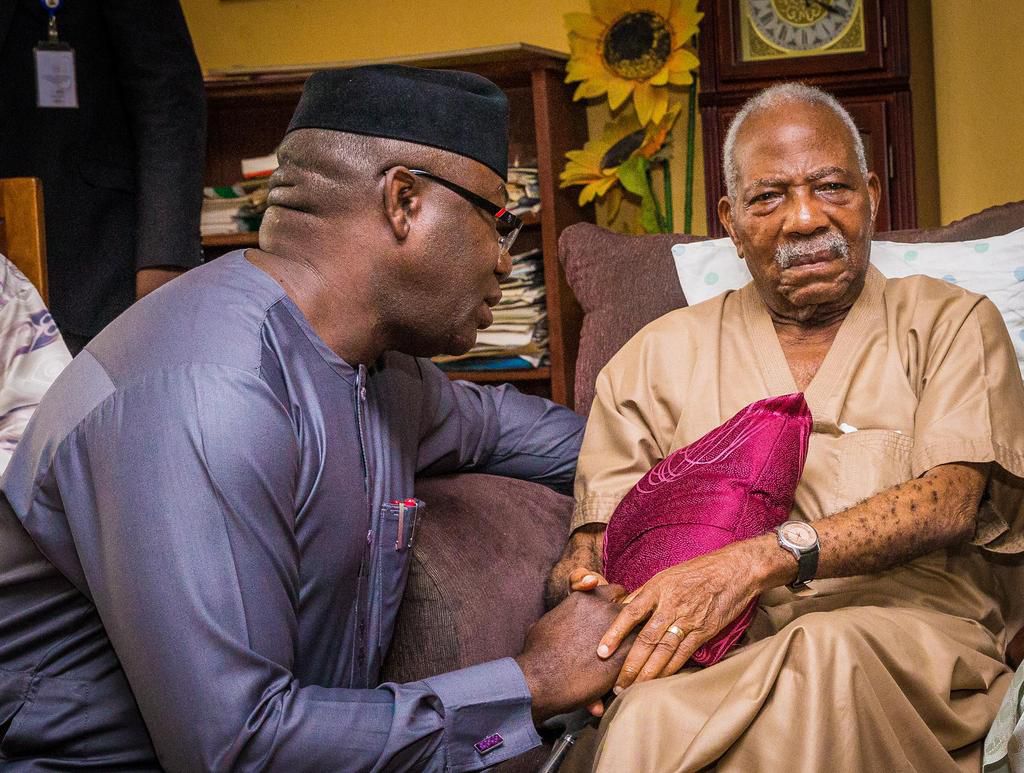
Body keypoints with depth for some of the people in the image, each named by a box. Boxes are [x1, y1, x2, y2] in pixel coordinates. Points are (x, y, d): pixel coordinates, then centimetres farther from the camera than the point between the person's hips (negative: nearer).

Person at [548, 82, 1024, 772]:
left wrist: (762, 559, -20)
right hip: (723, 649, 0)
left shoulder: (953, 324, 13)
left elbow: (952, 499, -5)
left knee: (832, 647, -37)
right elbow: (603, 519, 12)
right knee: (646, 717, -38)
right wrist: (583, 567, -15)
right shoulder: (665, 353, 20)